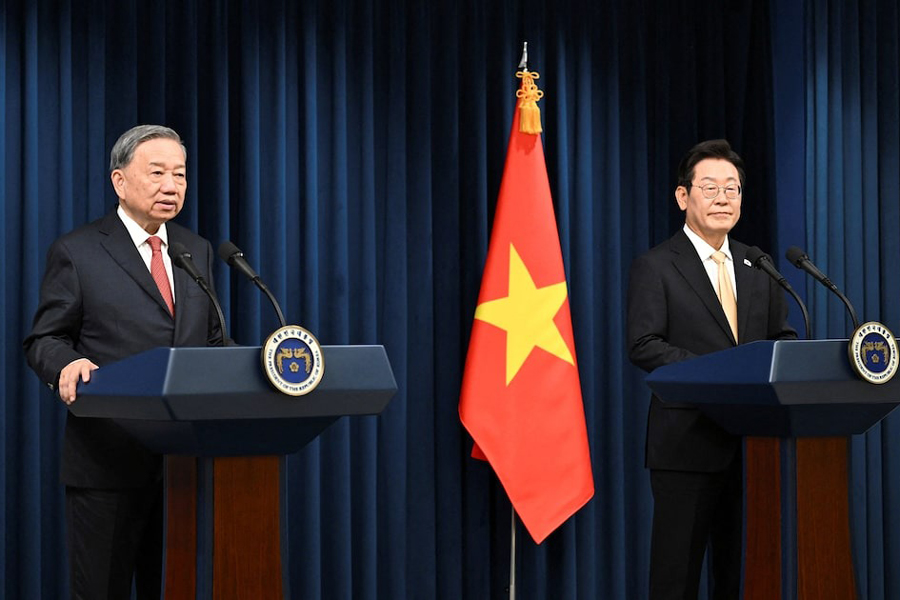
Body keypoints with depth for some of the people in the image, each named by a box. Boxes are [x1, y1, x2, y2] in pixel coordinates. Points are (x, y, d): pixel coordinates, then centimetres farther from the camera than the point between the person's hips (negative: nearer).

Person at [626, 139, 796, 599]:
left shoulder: (757, 266, 14)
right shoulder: (654, 267, -4)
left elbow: (783, 336, 16)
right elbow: (644, 346, -13)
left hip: (750, 439, 5)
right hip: (687, 440, -5)